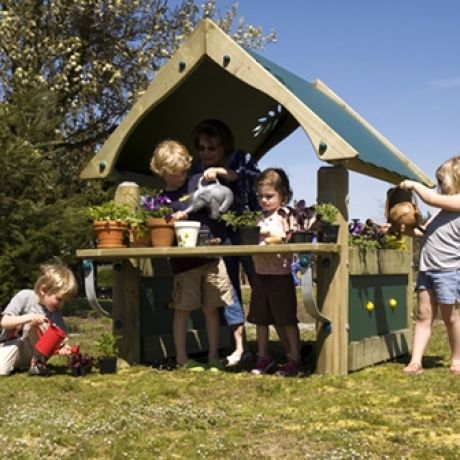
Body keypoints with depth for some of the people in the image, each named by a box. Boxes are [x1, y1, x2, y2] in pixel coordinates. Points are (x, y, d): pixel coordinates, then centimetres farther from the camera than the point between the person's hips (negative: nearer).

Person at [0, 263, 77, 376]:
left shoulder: (55, 312, -6)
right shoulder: (25, 296, -16)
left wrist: (61, 347, -31)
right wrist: (29, 317, -34)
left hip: (30, 351, 2)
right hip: (11, 343, -2)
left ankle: (37, 362, -14)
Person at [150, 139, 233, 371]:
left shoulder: (197, 182, 6)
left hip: (211, 255, 1)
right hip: (183, 262, -1)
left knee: (211, 308, 7)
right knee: (182, 309, 5)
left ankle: (213, 356, 18)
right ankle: (181, 358, 17)